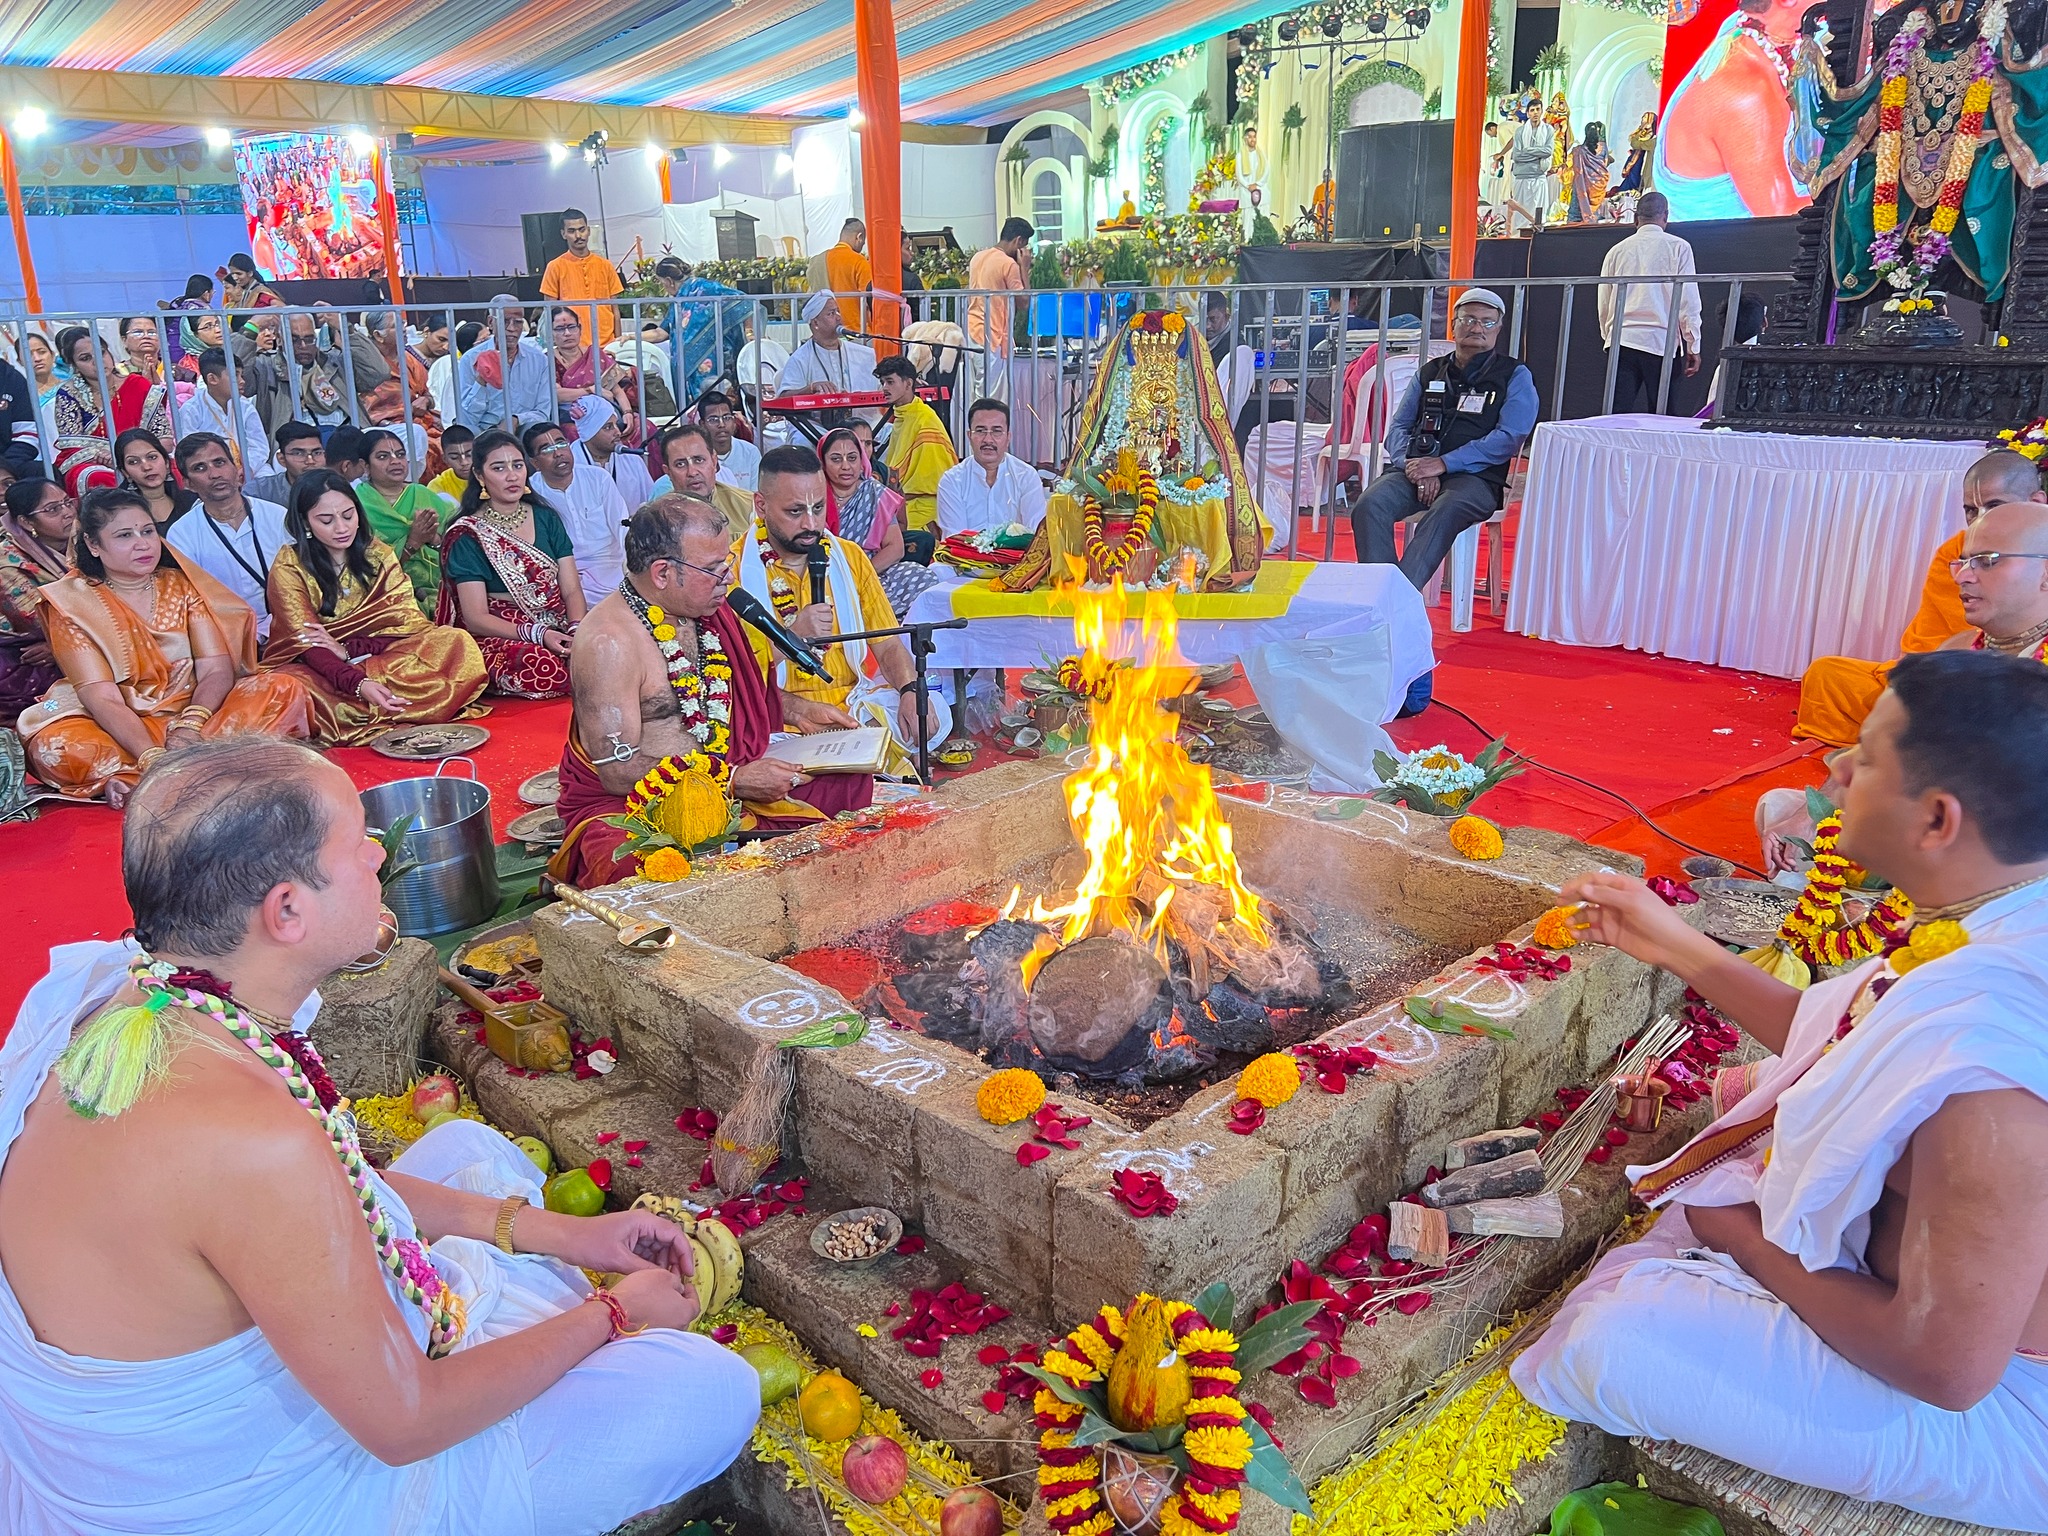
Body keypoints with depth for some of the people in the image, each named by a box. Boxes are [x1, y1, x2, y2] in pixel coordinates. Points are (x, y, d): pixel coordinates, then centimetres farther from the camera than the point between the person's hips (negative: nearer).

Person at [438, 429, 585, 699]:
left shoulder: (546, 518, 15)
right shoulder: (467, 536, 0)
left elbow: (571, 589, 9)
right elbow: (476, 617, -7)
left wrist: (578, 629, -14)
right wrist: (537, 634, -22)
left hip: (559, 630, 3)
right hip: (498, 639, -3)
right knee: (542, 667, -39)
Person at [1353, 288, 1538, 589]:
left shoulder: (1514, 377, 11)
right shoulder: (1429, 372, 23)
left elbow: (1510, 437, -3)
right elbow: (1398, 428, 16)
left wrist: (1443, 463, -13)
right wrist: (1415, 466, -7)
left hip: (1475, 477, -3)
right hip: (1416, 472, 4)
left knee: (1443, 513, -38)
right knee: (1370, 504, -29)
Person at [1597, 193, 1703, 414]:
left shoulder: (1617, 251, 11)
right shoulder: (1678, 248, 3)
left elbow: (1604, 303, 14)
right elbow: (1688, 300, -1)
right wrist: (1692, 345, 4)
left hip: (1621, 340, 2)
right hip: (1661, 341, -2)